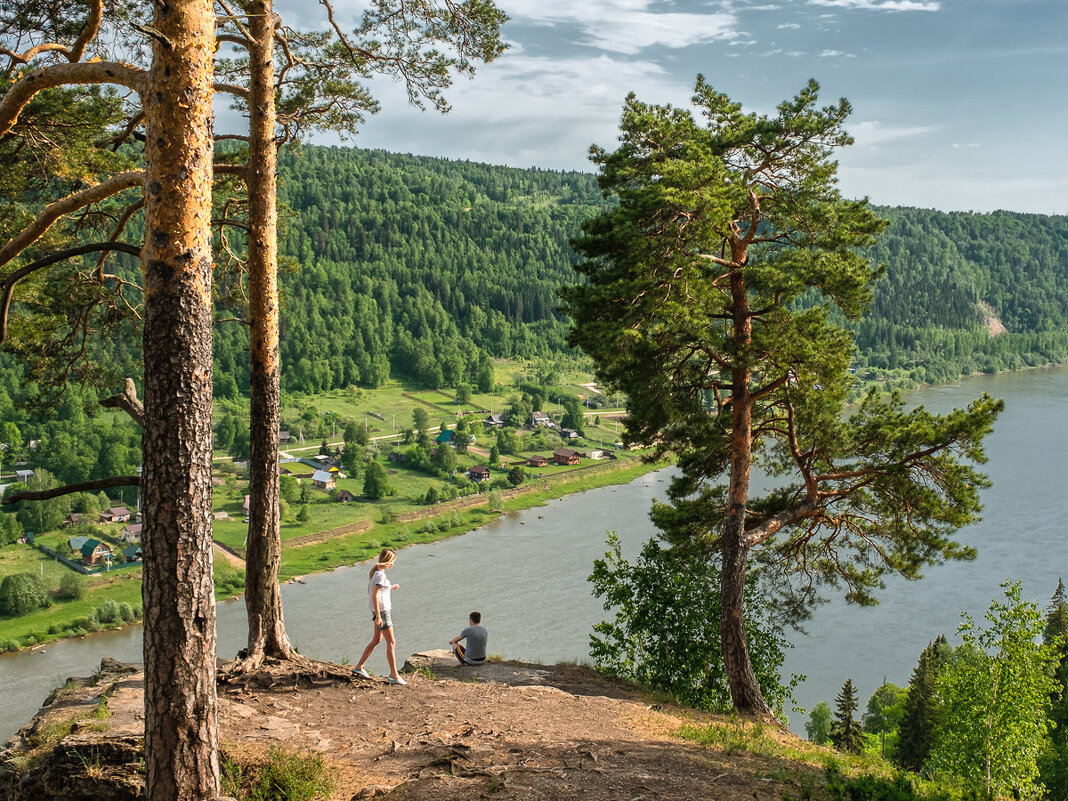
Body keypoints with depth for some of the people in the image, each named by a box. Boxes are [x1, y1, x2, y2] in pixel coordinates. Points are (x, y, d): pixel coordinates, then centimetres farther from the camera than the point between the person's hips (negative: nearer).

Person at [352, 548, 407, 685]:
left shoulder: (374, 571, 9)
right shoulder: (380, 575, -19)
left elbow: (370, 591, 17)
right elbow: (375, 595, -22)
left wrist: (390, 588, 18)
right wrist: (378, 616, -21)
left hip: (377, 610, 10)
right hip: (382, 610, -10)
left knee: (376, 640, 20)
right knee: (391, 642, -3)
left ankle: (359, 667, 26)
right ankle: (394, 675, 2)